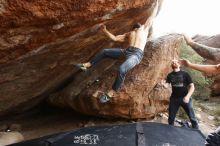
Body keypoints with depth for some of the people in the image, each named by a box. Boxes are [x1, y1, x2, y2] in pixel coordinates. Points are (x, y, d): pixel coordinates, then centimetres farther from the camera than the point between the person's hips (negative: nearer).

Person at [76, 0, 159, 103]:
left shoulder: (144, 27, 26)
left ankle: (111, 92, -22)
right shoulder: (128, 34, 34)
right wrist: (105, 30, 26)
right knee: (104, 52, 2)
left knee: (122, 69, -33)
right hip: (127, 51, 6)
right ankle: (87, 65, 15)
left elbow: (152, 16, 30)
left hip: (137, 54, -6)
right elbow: (114, 38, 31)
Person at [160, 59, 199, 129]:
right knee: (171, 118, 11)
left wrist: (188, 96, -20)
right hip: (174, 98, 3)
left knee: (192, 117, 2)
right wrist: (163, 84, -27)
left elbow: (192, 86, -5)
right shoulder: (170, 75, 6)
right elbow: (167, 86, -2)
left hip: (185, 98, -2)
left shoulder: (185, 74, -3)